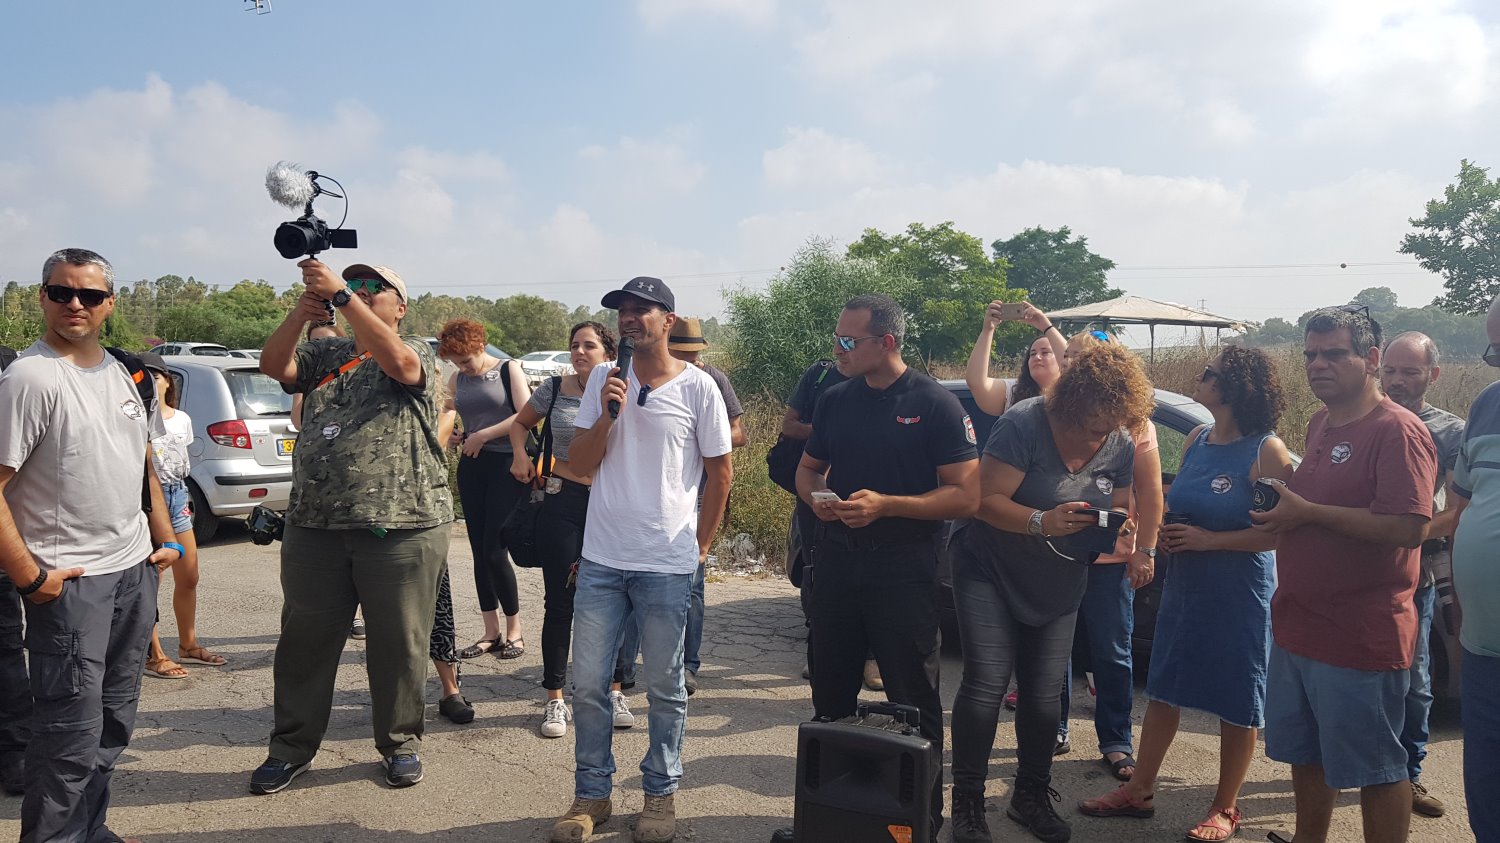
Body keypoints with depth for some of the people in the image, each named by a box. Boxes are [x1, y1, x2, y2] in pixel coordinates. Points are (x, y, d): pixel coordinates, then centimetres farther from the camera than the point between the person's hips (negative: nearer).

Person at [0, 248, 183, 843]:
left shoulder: (122, 374, 10)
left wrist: (166, 540, 14)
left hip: (137, 571, 7)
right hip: (69, 582, -7)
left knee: (114, 721, 16)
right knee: (73, 731, -2)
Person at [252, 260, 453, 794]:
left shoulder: (416, 352, 3)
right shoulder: (325, 354, 16)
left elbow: (397, 360, -20)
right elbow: (274, 365, 0)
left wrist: (341, 295, -22)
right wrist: (302, 312, -14)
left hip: (400, 526, -4)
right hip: (314, 525, 4)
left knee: (398, 644, 5)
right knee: (304, 642, 12)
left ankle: (400, 742, 22)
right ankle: (292, 746, 27)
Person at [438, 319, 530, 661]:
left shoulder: (508, 370, -2)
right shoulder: (457, 380, 13)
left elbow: (525, 415, -14)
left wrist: (482, 435, -12)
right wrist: (456, 438, -4)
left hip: (506, 464, -6)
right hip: (471, 466, 6)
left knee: (494, 550, -9)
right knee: (479, 550, 6)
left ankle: (514, 629, 6)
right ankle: (491, 632, 15)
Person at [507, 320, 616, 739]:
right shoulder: (555, 388, 2)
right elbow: (520, 423, 17)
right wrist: (521, 456, 0)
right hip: (562, 503, 0)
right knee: (559, 602, 3)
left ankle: (611, 690, 24)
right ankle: (556, 699, 14)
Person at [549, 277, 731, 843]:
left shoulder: (697, 387, -3)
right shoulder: (603, 380, 5)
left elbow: (720, 473, 4)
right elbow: (579, 466, 4)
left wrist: (699, 546, 6)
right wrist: (606, 415, -12)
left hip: (667, 566, -3)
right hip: (601, 560, 3)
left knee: (664, 688, 9)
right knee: (587, 685, 7)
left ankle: (661, 793, 26)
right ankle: (591, 795, 24)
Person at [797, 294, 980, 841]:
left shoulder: (936, 405, -9)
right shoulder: (835, 400, 8)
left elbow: (966, 495, -13)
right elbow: (808, 469, 19)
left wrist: (886, 504, -22)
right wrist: (815, 498, -5)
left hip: (903, 570, -5)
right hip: (836, 564, 5)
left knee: (913, 700, 4)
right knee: (830, 693, 14)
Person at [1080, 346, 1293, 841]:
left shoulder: (1267, 451, -15)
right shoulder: (1197, 439, 5)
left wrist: (1208, 540, -21)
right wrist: (1168, 529, -1)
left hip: (1240, 592, -7)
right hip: (1183, 584, 7)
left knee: (1236, 703, 7)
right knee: (1163, 687, 14)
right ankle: (1138, 791, 26)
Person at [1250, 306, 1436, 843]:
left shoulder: (1398, 431, -16)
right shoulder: (1320, 424, 12)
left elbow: (1410, 528, -25)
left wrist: (1309, 513, -23)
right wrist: (1278, 506, 8)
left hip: (1362, 638, -9)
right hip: (1297, 628, 9)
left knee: (1376, 769, 6)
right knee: (1305, 754, 20)